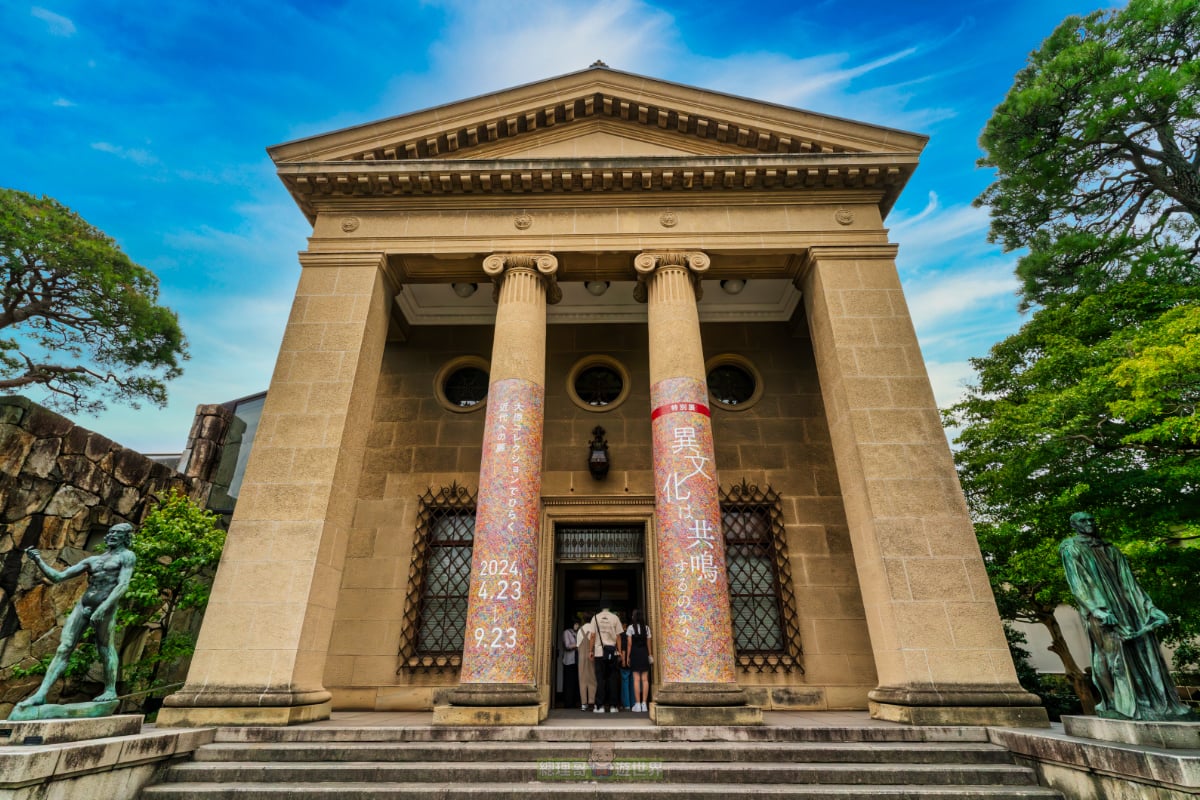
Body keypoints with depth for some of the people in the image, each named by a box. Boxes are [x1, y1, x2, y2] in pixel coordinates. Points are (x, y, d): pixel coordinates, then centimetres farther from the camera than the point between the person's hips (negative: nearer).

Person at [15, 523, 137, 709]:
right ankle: (40, 694, 0)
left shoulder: (127, 556, 3)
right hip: (83, 605, 5)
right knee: (63, 649, -1)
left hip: (106, 605, -5)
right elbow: (58, 577, 17)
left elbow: (123, 585, -10)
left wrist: (103, 608, -21)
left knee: (105, 647, 1)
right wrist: (39, 561, 3)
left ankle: (110, 690, 10)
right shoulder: (92, 560, 21)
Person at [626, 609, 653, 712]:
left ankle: (637, 704, 0)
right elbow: (648, 643, 7)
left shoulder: (631, 627, -1)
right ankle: (644, 703, 4)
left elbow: (629, 643, -2)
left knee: (636, 679, -1)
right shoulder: (646, 627, 7)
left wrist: (628, 656, 2)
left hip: (635, 653, -2)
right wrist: (650, 655, 14)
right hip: (644, 653, 2)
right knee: (645, 679, 4)